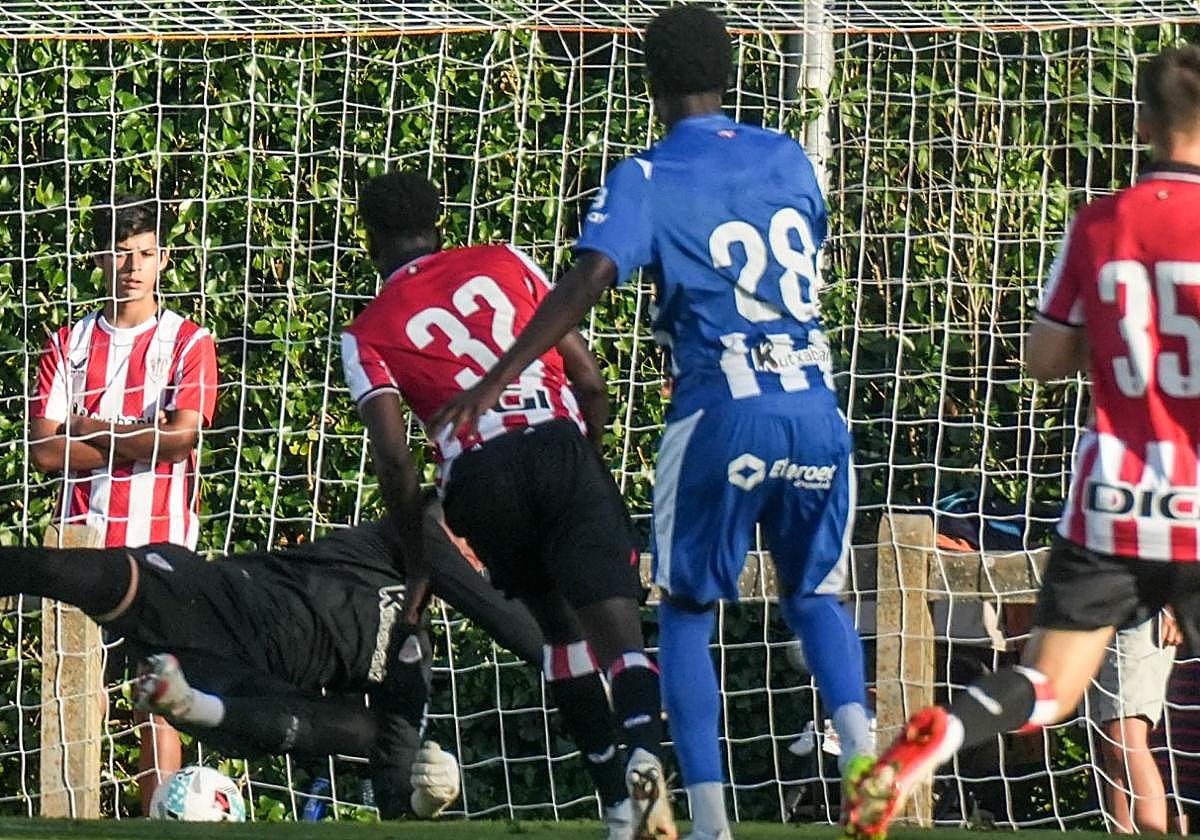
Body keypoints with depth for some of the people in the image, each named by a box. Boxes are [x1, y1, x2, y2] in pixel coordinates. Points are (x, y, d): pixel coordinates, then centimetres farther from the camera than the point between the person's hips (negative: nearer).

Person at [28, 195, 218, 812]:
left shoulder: (189, 343, 4)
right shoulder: (69, 344, 11)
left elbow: (182, 437, -10)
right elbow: (45, 450, 1)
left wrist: (91, 430, -6)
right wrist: (137, 435, -6)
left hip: (160, 543, -2)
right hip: (83, 541, 2)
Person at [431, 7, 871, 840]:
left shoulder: (646, 179, -2)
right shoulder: (788, 159, 12)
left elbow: (587, 281, -16)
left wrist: (497, 379, -19)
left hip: (722, 414, -4)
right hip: (817, 410, 4)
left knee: (686, 615, 10)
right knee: (814, 595, 21)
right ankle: (861, 746, -4)